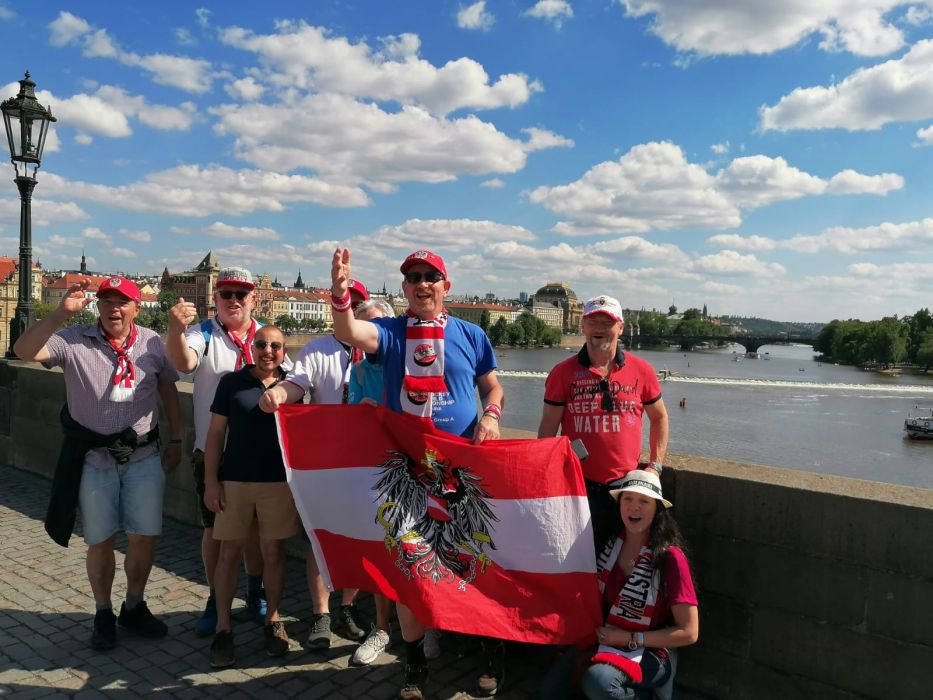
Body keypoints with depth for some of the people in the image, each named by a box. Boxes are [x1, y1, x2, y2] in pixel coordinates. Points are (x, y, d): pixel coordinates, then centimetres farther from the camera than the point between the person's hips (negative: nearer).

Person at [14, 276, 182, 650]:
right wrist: (61, 313, -31)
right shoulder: (74, 341, -5)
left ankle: (134, 608, 29)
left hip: (144, 455, 2)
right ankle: (104, 614, 29)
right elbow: (24, 351, -21)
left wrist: (176, 440, 9)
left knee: (145, 536, 7)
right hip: (95, 458, -1)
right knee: (100, 541, 10)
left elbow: (168, 390, 10)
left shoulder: (152, 343, 2)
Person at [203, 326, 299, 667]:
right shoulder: (231, 382, -1)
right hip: (234, 481, 0)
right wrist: (211, 481, -5)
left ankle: (272, 619, 25)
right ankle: (223, 627, 19)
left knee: (273, 552, 10)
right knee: (229, 552, 7)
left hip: (280, 482, 1)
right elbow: (216, 433, 1)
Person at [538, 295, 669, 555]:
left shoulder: (641, 370, 2)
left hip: (626, 484, 2)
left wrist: (655, 466, 7)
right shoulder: (563, 373, -2)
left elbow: (659, 418, 15)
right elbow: (547, 430, 1)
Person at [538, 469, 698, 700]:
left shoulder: (669, 558, -18)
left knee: (598, 679, -33)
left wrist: (630, 639, -15)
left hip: (648, 653, -4)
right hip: (602, 641, 4)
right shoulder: (610, 543, -1)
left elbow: (689, 633, -14)